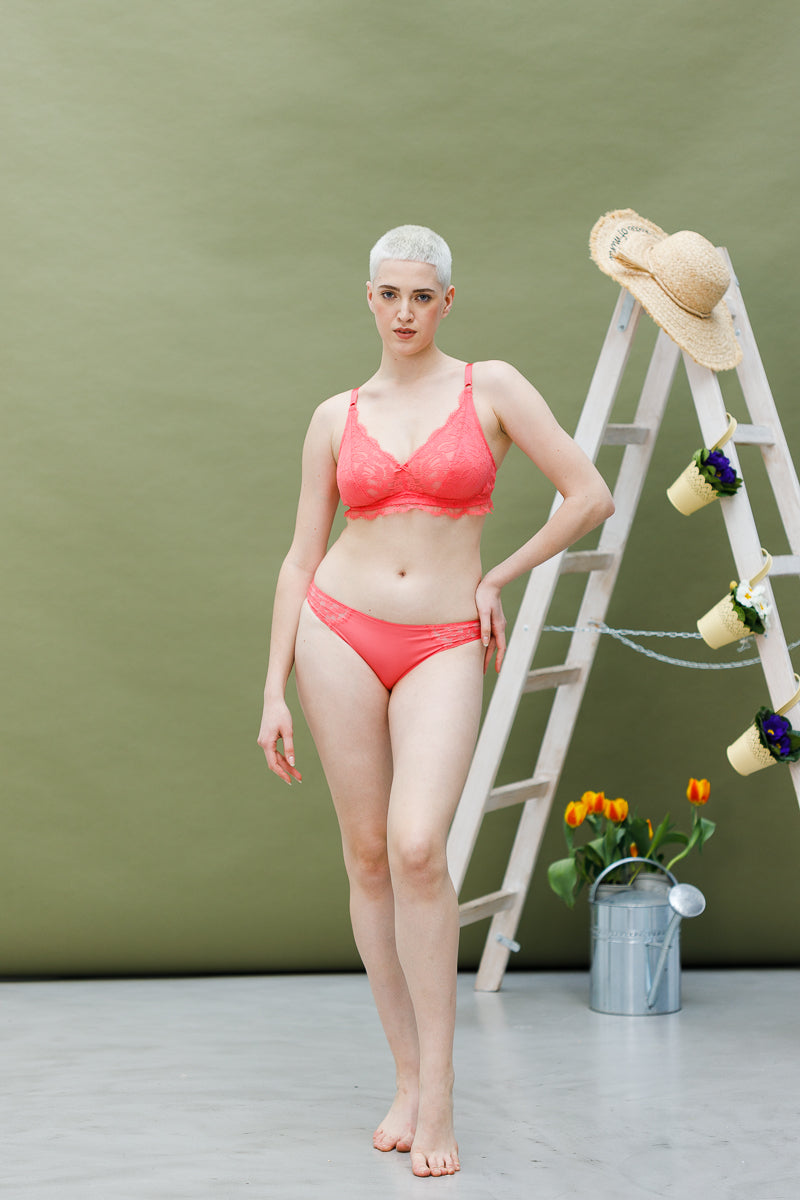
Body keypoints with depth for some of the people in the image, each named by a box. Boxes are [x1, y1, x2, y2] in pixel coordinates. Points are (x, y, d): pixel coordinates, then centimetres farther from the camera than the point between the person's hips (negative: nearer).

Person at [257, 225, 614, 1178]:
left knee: (417, 849, -18)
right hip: (341, 634, 2)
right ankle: (407, 1077, 15)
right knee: (367, 855, 3)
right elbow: (301, 560, 8)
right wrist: (273, 694, 4)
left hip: (443, 650, -2)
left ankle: (438, 1094, -7)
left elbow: (590, 497, 0)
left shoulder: (491, 387, 1)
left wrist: (495, 579, 5)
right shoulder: (336, 418, 7)